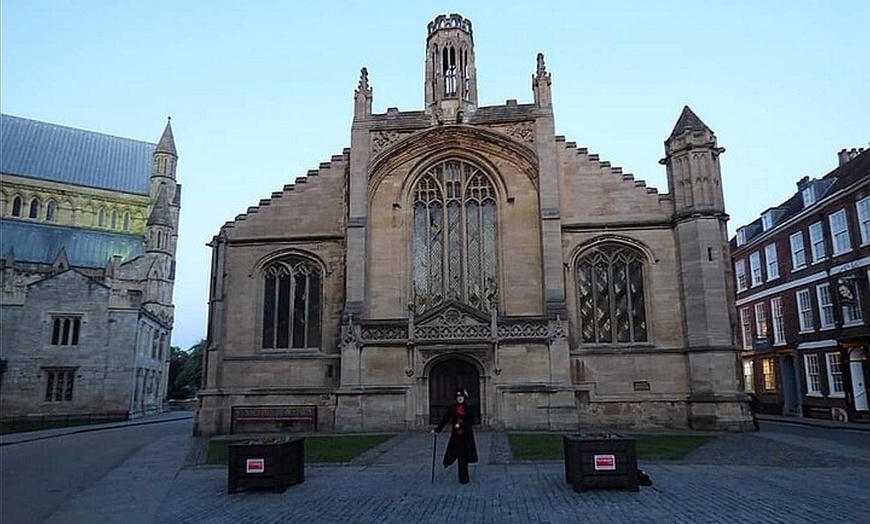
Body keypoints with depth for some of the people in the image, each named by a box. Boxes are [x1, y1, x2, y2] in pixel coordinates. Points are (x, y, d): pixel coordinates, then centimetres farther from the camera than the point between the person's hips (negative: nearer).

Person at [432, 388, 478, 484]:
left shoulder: (468, 408, 1)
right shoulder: (452, 408, 3)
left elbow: (471, 421, -3)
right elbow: (445, 419, 1)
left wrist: (461, 424, -14)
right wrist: (437, 429, -6)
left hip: (466, 436, -1)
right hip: (456, 435, 1)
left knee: (464, 456, 1)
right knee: (460, 456, 0)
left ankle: (463, 478, 14)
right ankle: (463, 477, 10)